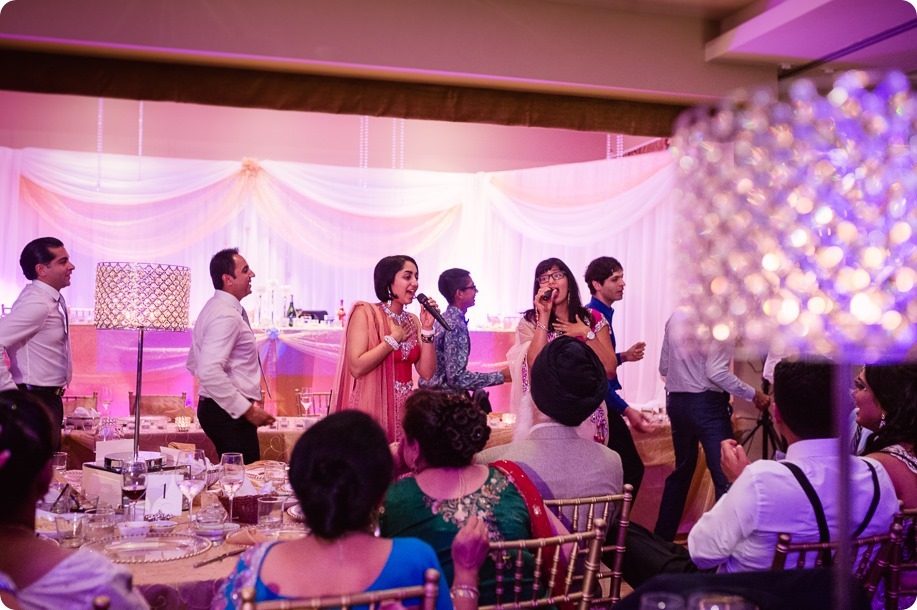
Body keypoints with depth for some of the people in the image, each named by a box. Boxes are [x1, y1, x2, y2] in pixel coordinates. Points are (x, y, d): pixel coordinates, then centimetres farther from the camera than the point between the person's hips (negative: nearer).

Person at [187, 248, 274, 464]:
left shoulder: (213, 308, 15)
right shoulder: (227, 316, -17)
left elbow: (194, 364, 22)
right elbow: (209, 372, -28)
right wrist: (247, 410, -22)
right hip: (230, 414, -10)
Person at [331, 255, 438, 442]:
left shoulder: (412, 320, 8)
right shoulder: (365, 312, -9)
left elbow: (427, 373, 2)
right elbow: (356, 368, -20)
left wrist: (427, 328, -6)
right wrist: (394, 338, -13)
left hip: (403, 409, 6)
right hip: (372, 409, -6)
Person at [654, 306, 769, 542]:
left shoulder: (676, 316, 8)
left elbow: (663, 368, 12)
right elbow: (716, 372, -18)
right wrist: (753, 394, -9)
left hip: (676, 401, 7)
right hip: (708, 403, -7)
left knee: (681, 471, 18)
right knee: (726, 476, -4)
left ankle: (662, 537, 23)